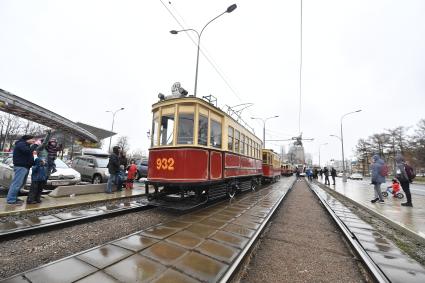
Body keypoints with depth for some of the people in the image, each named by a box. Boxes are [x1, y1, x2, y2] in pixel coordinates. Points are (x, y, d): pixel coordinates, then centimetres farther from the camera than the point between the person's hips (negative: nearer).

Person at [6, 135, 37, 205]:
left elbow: (29, 154, 19)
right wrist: (35, 145, -16)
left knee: (21, 183, 13)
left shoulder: (26, 145, 22)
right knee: (17, 183, -9)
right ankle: (11, 200, -5)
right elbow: (28, 151, -25)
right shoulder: (21, 144, -9)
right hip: (20, 166, -10)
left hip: (25, 166, 10)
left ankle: (14, 197, 21)